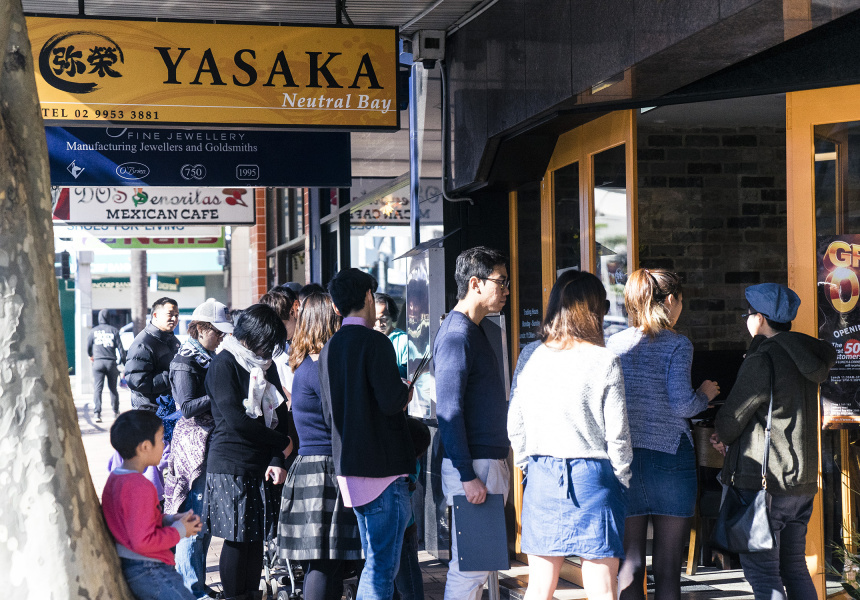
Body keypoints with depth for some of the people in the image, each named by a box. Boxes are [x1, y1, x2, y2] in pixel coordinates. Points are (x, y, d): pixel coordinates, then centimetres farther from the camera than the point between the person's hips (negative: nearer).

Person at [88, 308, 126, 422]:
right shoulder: (114, 330, 3)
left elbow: (88, 346, 19)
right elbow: (120, 348, 1)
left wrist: (91, 356, 42)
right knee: (113, 388, 15)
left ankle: (97, 413, -18)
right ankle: (116, 411, 25)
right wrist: (125, 365, 6)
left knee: (97, 389, -4)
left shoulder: (94, 331, 7)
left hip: (98, 362, 0)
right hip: (111, 362, 0)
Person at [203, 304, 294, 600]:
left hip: (261, 465, 6)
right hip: (231, 465, -6)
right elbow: (236, 420, -15)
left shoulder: (265, 364, 15)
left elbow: (280, 413, 10)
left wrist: (277, 460, -4)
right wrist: (282, 443, -8)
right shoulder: (223, 364, -8)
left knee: (257, 537, 7)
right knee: (238, 539, -4)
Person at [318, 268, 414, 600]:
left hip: (348, 465, 8)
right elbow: (391, 402, -21)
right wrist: (407, 393, 1)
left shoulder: (329, 348, 12)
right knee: (382, 566, -5)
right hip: (382, 465, -8)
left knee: (374, 561, 18)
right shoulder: (375, 342, -12)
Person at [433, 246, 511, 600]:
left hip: (489, 461, 10)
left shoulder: (474, 331, 18)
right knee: (469, 566, -7)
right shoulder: (457, 335, -14)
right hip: (474, 467, -10)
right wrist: (467, 475, -22)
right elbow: (449, 411, -20)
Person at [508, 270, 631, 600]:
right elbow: (617, 435, -7)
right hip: (592, 476, -4)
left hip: (541, 477, 4)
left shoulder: (530, 356, 1)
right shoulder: (604, 362, -10)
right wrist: (623, 480, 8)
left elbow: (515, 424, 6)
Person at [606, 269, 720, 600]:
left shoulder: (614, 344, 6)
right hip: (669, 457, -3)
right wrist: (704, 394, 7)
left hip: (624, 458, 4)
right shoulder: (676, 344, -5)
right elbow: (681, 404, -13)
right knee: (667, 567, 3)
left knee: (629, 566, 6)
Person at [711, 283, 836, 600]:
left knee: (761, 571, -4)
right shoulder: (805, 358, 11)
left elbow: (732, 417, -9)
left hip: (763, 481, -9)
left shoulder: (761, 360, -16)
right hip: (802, 481, 9)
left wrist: (723, 436, 14)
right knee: (794, 568, 16)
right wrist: (731, 437, 18)